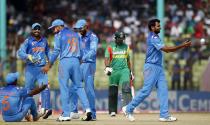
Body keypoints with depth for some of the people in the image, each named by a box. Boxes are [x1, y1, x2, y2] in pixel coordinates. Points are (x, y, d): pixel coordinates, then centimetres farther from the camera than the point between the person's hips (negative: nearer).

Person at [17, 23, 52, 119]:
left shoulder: (44, 40, 11)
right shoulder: (28, 41, -1)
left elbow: (48, 51, 26)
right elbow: (20, 53, -10)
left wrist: (49, 60, 8)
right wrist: (28, 56, -28)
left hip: (42, 69, 2)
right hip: (30, 68, -2)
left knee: (45, 88, -15)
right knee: (28, 89, 3)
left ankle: (46, 109, -24)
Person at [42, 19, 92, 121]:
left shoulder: (59, 35, 2)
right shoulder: (76, 34, 19)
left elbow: (56, 51, -5)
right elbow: (80, 51, 14)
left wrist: (49, 65, -2)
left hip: (65, 61, -5)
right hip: (76, 61, 5)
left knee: (64, 87, -2)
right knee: (79, 86, 9)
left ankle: (66, 114, -5)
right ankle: (87, 109, -8)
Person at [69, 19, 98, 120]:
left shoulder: (92, 37, -5)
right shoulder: (80, 38, 19)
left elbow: (93, 51, -20)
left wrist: (83, 59, -32)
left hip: (89, 64, -8)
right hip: (79, 65, 8)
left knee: (89, 89, -10)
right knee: (73, 88, 5)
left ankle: (92, 114, -7)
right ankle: (74, 111, 12)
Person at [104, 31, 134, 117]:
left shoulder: (126, 47, 13)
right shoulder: (110, 47, 2)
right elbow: (106, 58, -7)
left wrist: (130, 72, 21)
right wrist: (107, 67, -25)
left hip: (124, 70, 1)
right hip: (113, 71, -1)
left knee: (126, 87, -19)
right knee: (113, 92, 3)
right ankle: (112, 111, 12)